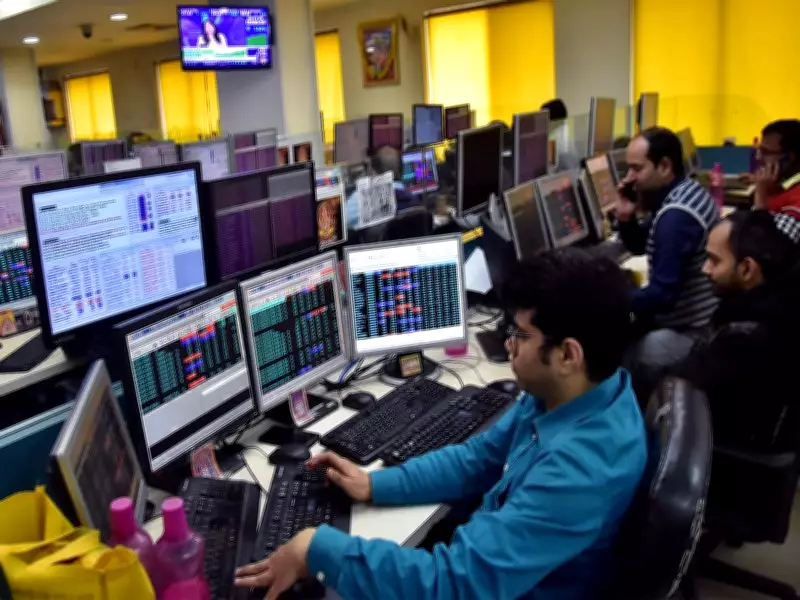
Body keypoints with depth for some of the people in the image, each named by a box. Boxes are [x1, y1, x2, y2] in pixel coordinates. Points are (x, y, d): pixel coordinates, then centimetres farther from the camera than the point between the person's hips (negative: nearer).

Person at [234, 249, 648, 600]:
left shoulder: (579, 469, -37)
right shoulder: (557, 395, -7)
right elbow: (479, 458, 7)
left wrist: (319, 549, -31)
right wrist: (374, 485, -2)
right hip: (487, 556, 7)